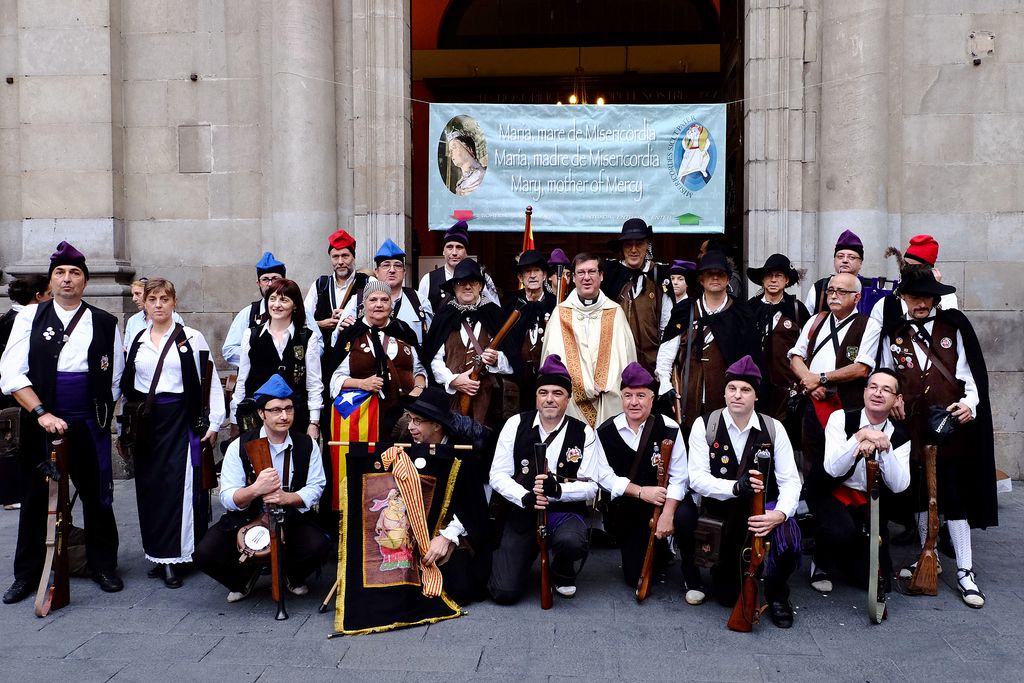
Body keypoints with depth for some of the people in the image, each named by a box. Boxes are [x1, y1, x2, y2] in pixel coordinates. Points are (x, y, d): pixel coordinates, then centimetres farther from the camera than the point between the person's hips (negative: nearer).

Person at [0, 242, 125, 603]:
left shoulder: (105, 323, 5)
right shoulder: (30, 317, 2)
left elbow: (114, 380, 10)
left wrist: (102, 415, 5)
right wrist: (42, 413, -15)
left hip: (89, 424, 0)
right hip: (38, 421, 0)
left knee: (97, 496, 6)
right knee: (36, 498, 10)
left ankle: (104, 566, 22)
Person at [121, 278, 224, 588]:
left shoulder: (192, 338, -2)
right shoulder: (136, 341, 12)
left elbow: (211, 381, -1)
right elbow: (127, 386, 18)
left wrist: (214, 422, -6)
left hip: (180, 421, -4)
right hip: (145, 423, 5)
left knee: (180, 485, -8)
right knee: (149, 487, 6)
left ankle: (172, 559, -2)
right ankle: (159, 555, 15)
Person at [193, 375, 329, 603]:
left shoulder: (307, 445, -2)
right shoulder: (239, 447, -7)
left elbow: (315, 487, -4)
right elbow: (227, 498, -11)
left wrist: (287, 497, -24)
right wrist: (256, 489, -33)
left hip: (292, 518, 0)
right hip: (246, 519, 0)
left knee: (318, 547, -29)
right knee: (205, 554, -22)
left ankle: (294, 577, 11)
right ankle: (245, 577, 14)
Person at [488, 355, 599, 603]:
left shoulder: (583, 433, -3)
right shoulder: (516, 424, -1)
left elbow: (590, 486, -7)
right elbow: (498, 474, -3)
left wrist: (558, 489, -26)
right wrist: (525, 497, -21)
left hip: (565, 512, 0)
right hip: (521, 512, 1)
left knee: (571, 542, -37)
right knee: (505, 593, -12)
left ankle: (563, 577, 2)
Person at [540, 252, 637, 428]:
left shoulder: (615, 312, 7)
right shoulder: (561, 313, 5)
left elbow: (623, 354, 2)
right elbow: (556, 355, -1)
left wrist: (604, 386, -10)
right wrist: (585, 387, -10)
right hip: (573, 400, 0)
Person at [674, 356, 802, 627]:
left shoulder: (773, 429, -3)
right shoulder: (704, 425, -8)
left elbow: (790, 481, -7)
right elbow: (697, 478, -16)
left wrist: (779, 513, -29)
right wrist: (736, 487, -35)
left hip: (762, 508, 0)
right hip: (719, 508, 0)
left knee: (788, 541, -31)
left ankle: (777, 594, 2)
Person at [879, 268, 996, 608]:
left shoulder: (954, 327, 3)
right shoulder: (893, 335, 7)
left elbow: (971, 373, -1)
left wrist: (970, 403, -16)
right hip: (912, 428, 2)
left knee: (956, 497, 0)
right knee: (920, 495, 12)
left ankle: (965, 572, 8)